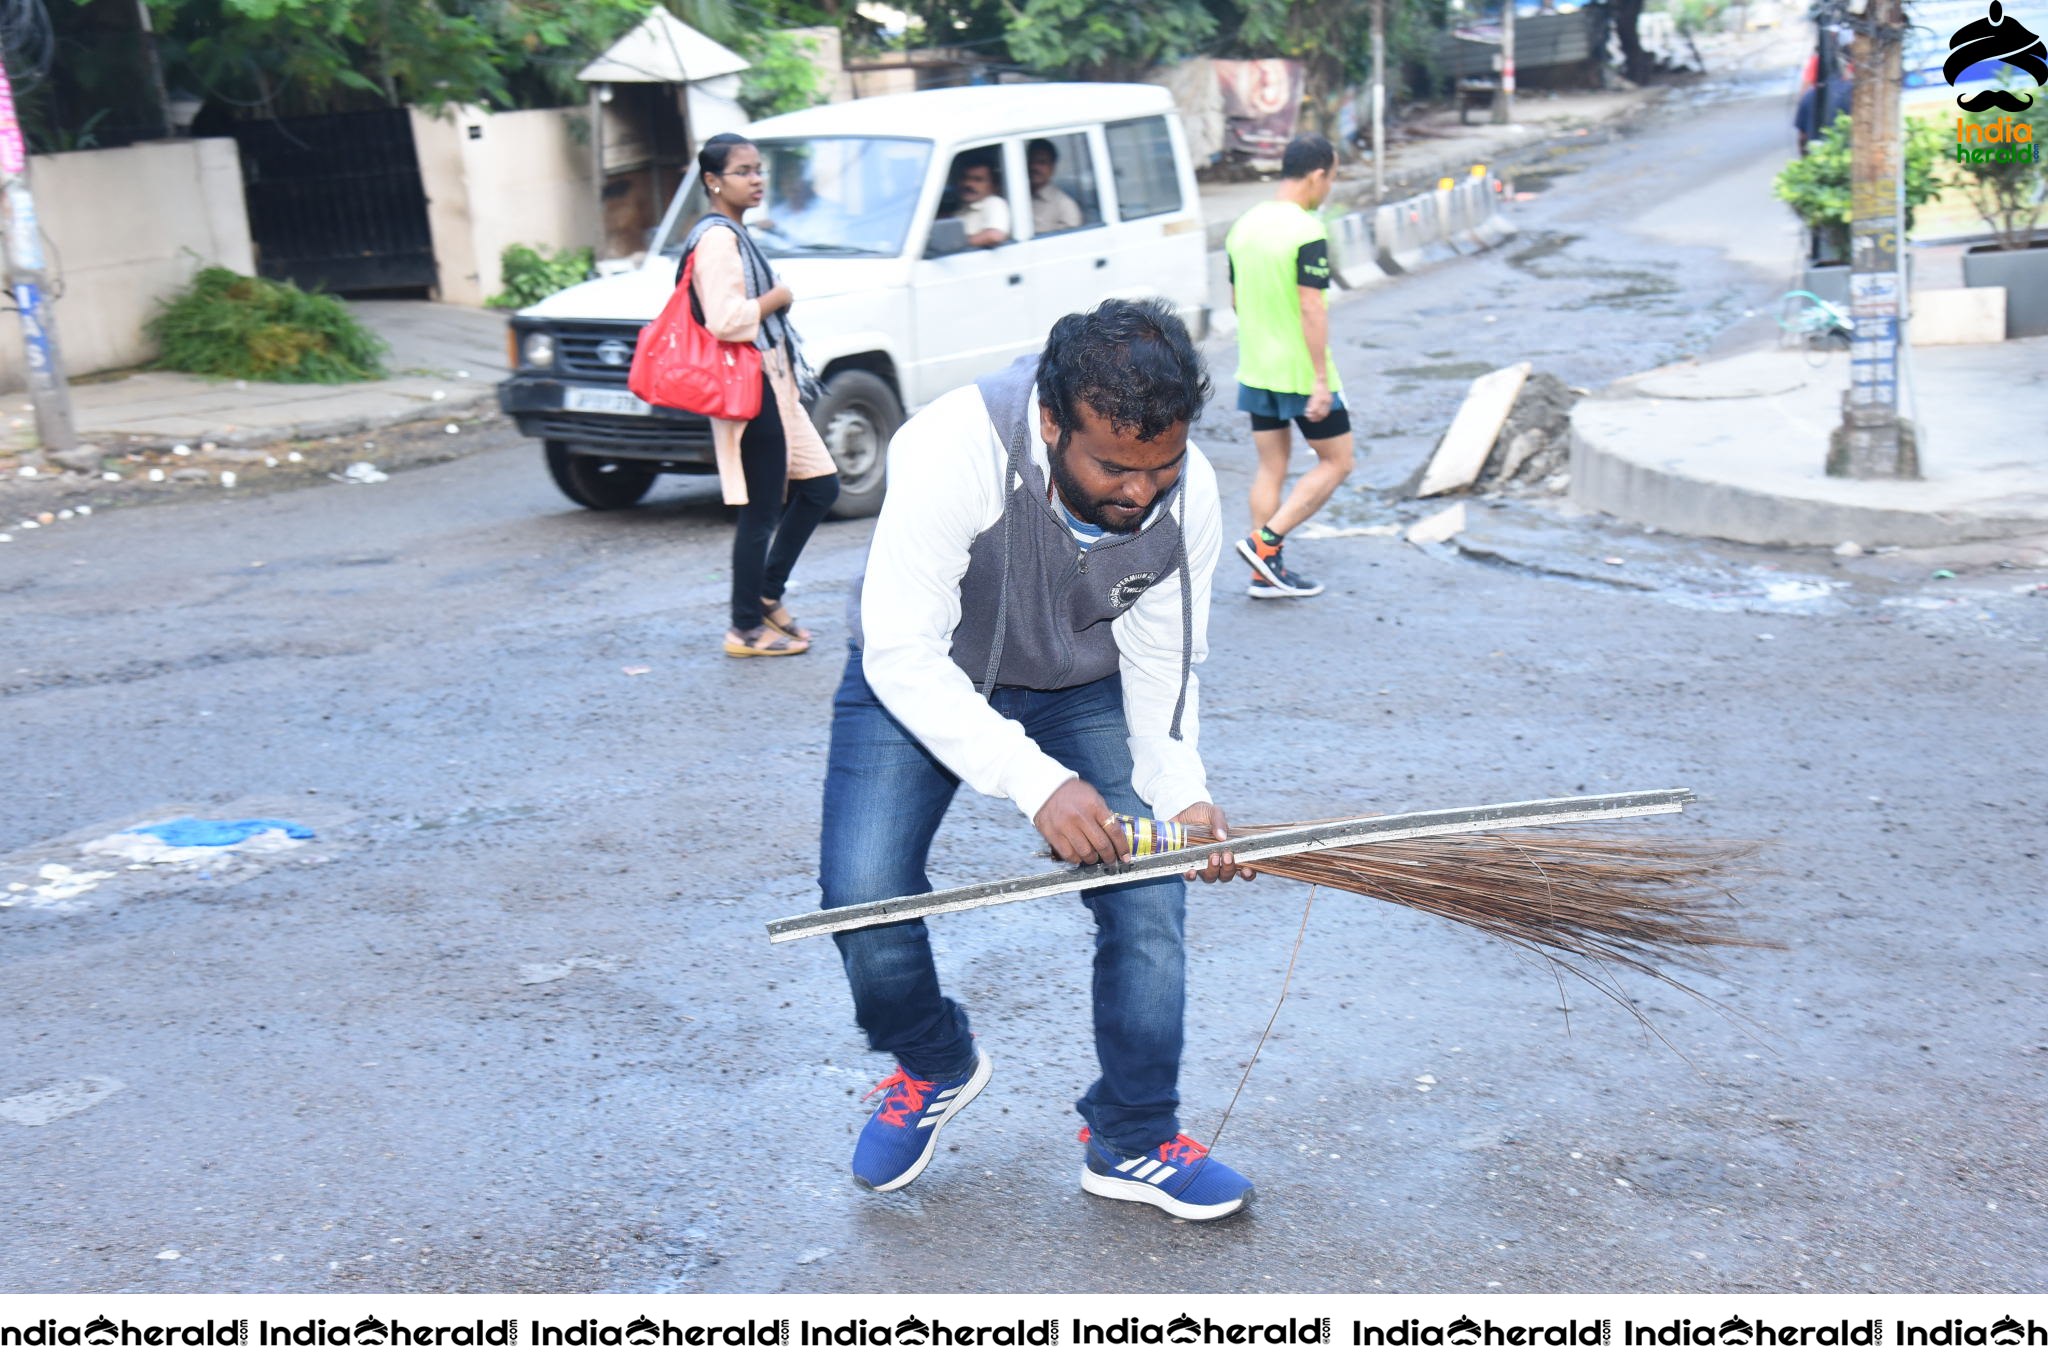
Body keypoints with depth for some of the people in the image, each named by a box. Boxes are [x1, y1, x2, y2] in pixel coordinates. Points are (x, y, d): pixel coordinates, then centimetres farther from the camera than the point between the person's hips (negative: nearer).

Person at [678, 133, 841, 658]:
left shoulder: (733, 235, 17)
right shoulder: (716, 237, -16)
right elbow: (725, 320, -26)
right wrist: (778, 298, -12)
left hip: (772, 383, 11)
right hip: (750, 388, -11)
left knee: (819, 486, 14)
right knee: (762, 512, -4)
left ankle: (768, 595, 22)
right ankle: (747, 629, 5)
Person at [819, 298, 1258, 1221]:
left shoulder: (1187, 494, -22)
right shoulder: (954, 450, -37)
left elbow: (1160, 662, -9)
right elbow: (903, 653, -34)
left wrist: (1181, 794, -26)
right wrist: (1036, 782, -43)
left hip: (1085, 687, 3)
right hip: (922, 677, -2)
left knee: (1148, 896, -8)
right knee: (862, 895, -17)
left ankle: (1132, 1142, 14)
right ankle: (935, 1065, 16)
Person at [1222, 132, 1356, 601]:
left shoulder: (1244, 225, 7)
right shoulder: (1307, 232, -17)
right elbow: (1312, 310, -21)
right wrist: (1322, 381, -20)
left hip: (1256, 370, 8)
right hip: (1301, 373, -8)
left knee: (1271, 468, 12)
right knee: (1336, 462, 7)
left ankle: (1266, 573, 13)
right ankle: (1265, 541, -3)